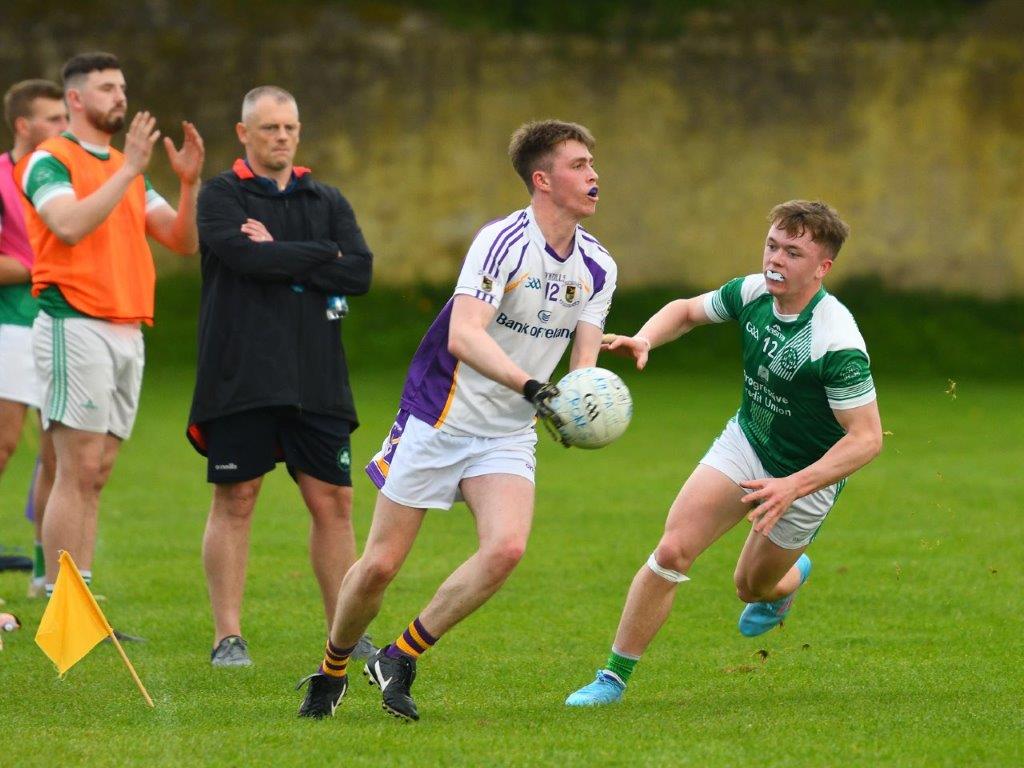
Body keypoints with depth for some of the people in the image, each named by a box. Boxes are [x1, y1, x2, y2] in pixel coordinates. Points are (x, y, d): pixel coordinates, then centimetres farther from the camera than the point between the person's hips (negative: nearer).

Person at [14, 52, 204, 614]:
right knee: (79, 469, -11)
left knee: (96, 475, 6)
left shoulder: (128, 169, 20)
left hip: (127, 332, 7)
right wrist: (128, 171, -22)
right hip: (75, 328, -7)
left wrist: (190, 183, -1)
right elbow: (70, 225, -22)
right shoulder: (49, 161, -4)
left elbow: (183, 240, 15)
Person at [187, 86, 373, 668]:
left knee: (333, 501, 2)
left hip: (318, 379, 3)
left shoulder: (327, 201, 14)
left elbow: (360, 272, 0)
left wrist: (279, 256, -7)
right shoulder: (222, 196, 3)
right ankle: (228, 637, 4)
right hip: (240, 376, -3)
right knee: (235, 501, -1)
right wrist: (321, 255, -6)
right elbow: (244, 255, -16)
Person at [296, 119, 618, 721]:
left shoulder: (597, 266, 2)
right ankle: (332, 671, 25)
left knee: (506, 548, -20)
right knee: (381, 565, -2)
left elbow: (584, 360, 0)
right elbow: (464, 336, -32)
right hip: (437, 419, -5)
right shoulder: (503, 242, -20)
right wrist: (531, 387, -42)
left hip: (507, 437, 5)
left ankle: (401, 659, -3)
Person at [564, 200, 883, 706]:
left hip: (807, 476, -4)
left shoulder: (838, 344, -32)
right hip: (745, 442, 4)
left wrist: (793, 487, -35)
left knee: (752, 588, 13)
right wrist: (644, 339, -14)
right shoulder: (752, 293, -13)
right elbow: (688, 310, 8)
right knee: (672, 552, -12)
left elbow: (867, 438, -29)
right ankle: (614, 677, -2)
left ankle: (789, 577, 52)